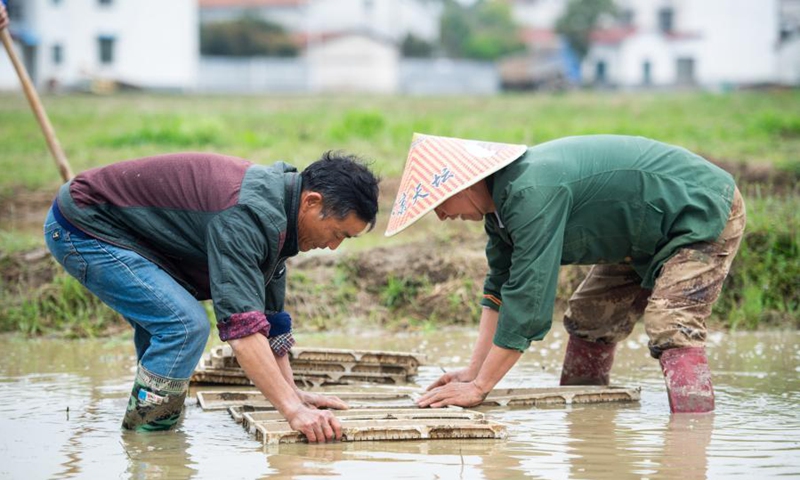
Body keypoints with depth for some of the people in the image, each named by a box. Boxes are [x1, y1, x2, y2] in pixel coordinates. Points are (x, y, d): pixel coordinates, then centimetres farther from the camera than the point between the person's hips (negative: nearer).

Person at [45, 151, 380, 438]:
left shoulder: (273, 208, 4)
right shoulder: (246, 214, -28)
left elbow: (270, 314, 14)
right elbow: (242, 327, -35)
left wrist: (293, 393, 12)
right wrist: (293, 411, -36)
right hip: (81, 229, -10)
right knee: (186, 324, -19)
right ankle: (143, 434, -8)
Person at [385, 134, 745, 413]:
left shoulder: (533, 194, -34)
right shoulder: (501, 200, -1)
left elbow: (527, 301, -35)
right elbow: (499, 289, 4)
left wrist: (478, 388, -31)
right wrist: (473, 372, -5)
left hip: (703, 213, -11)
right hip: (648, 239, 11)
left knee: (672, 329, -26)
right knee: (586, 320, 12)